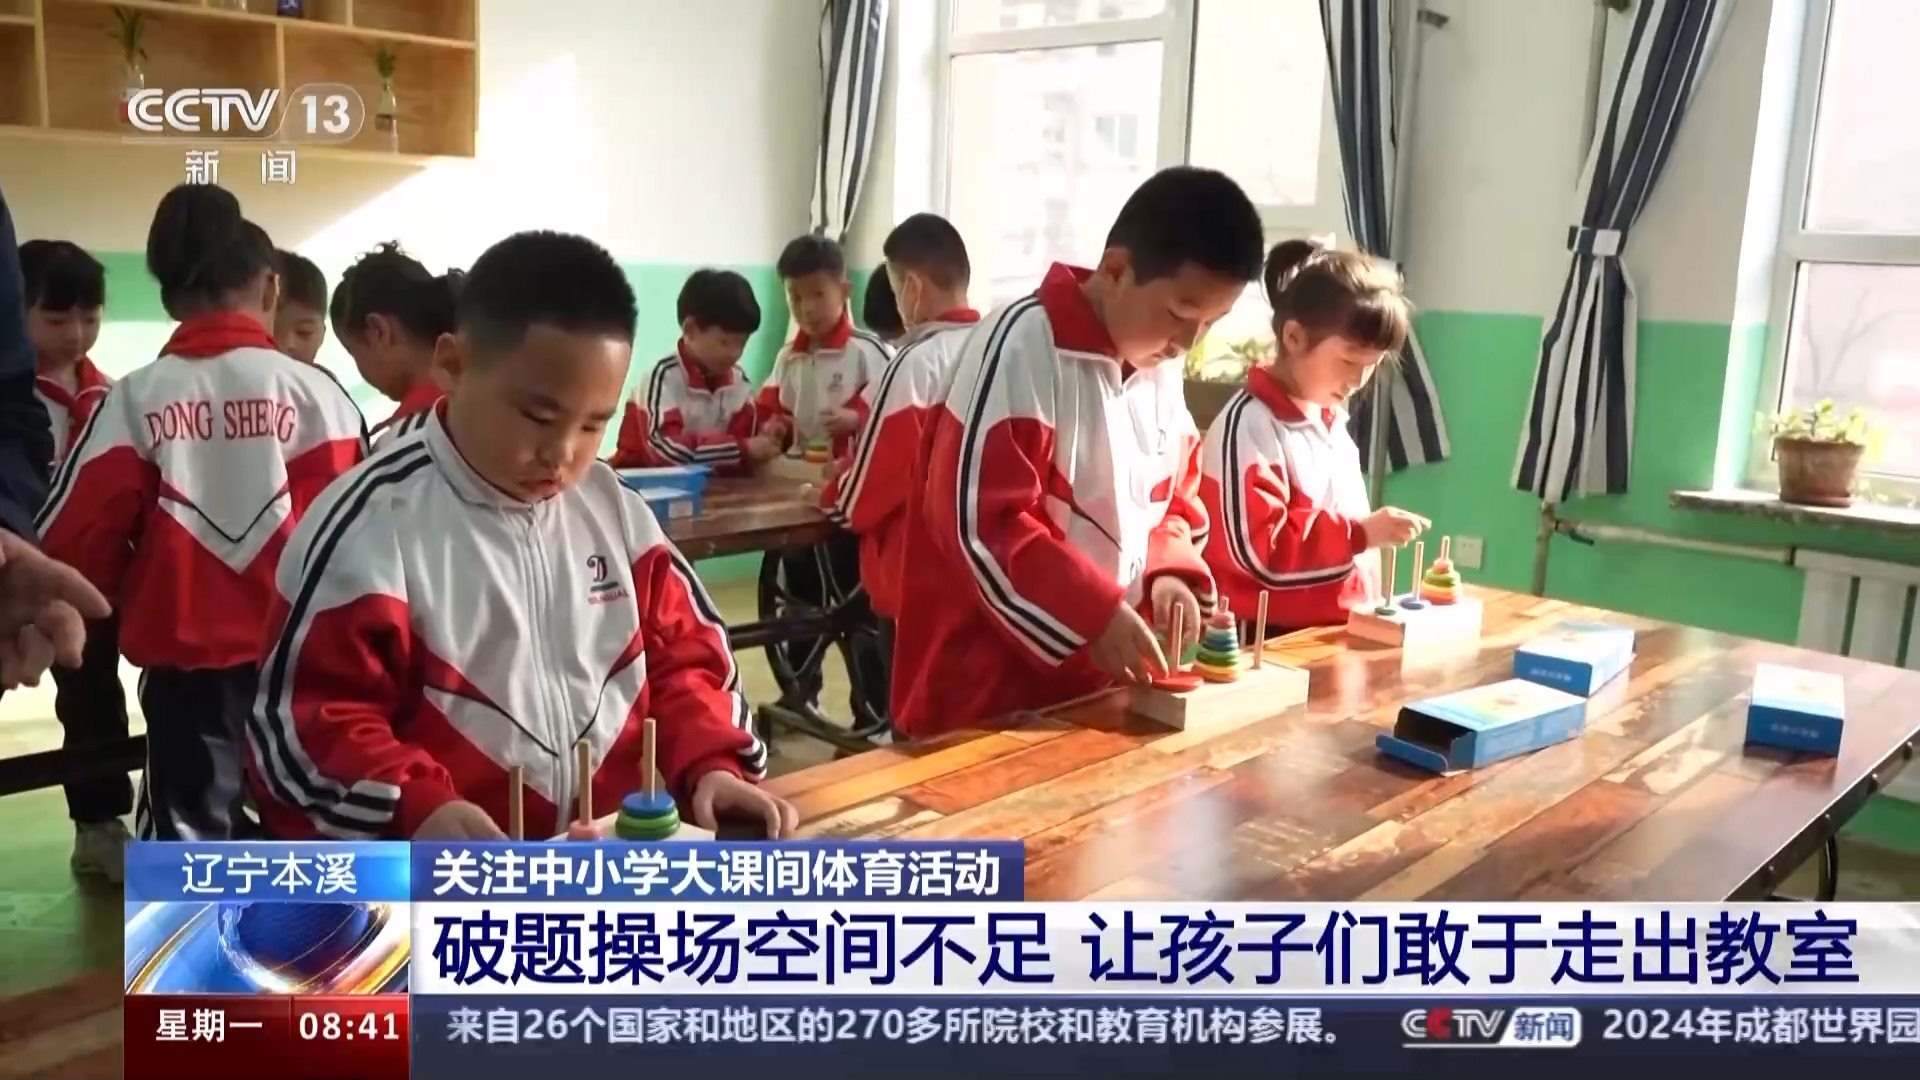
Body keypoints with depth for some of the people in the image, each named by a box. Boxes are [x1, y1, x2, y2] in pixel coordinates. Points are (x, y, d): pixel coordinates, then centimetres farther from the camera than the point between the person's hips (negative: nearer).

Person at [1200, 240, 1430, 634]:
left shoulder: (1329, 418, 12)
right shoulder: (1250, 425, -16)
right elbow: (1259, 549, -21)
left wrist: (1366, 605, 19)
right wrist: (1362, 532, -22)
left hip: (1339, 628, 8)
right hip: (1273, 637, -8)